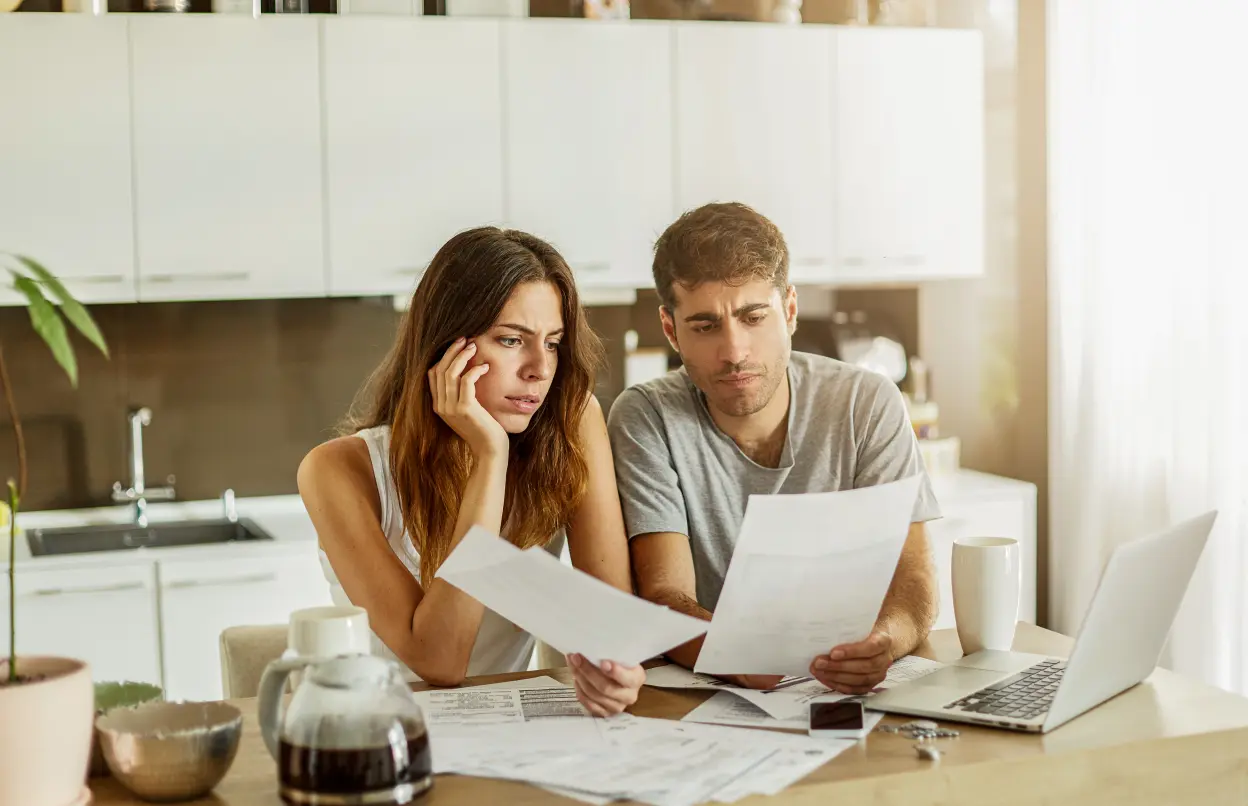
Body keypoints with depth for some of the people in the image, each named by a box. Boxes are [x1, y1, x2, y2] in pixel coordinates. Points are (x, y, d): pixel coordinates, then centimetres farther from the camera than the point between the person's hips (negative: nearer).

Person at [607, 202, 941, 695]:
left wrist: (884, 639, -33)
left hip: (847, 694, 1)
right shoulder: (646, 419, -6)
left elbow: (911, 578, -9)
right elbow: (664, 594, -14)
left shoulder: (868, 405, -2)